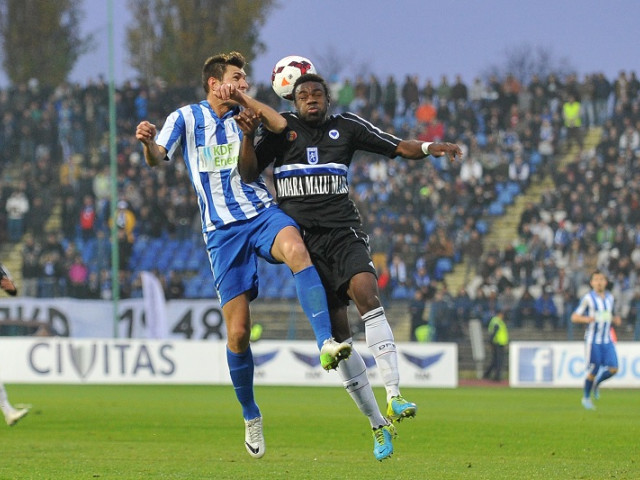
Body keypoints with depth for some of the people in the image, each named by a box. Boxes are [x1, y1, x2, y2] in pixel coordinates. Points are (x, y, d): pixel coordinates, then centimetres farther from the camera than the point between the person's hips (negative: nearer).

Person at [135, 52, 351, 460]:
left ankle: (327, 343, -45)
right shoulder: (186, 118, 8)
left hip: (262, 212, 1)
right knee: (238, 331, -4)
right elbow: (157, 158, -7)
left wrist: (245, 99, -5)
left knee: (296, 249, -36)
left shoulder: (245, 116, 15)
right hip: (223, 230, -1)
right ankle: (250, 415, 16)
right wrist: (148, 142, -29)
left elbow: (282, 126, -3)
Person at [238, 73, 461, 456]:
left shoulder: (347, 127, 9)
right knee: (336, 327, -2)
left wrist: (429, 148, -10)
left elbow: (398, 147, 9)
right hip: (303, 238, 0)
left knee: (365, 292, -27)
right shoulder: (281, 128, 7)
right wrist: (248, 134, -15)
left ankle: (394, 396, -33)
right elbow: (249, 172, 1)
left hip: (343, 231, 0)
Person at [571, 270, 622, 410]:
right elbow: (574, 317, -6)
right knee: (593, 371, -5)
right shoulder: (588, 298, -6)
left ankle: (596, 383, 21)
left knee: (613, 369, -8)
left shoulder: (610, 297, 11)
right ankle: (586, 398, 17)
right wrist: (586, 319, -27)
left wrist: (615, 320, 3)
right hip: (593, 340, -5)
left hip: (607, 340, 5)